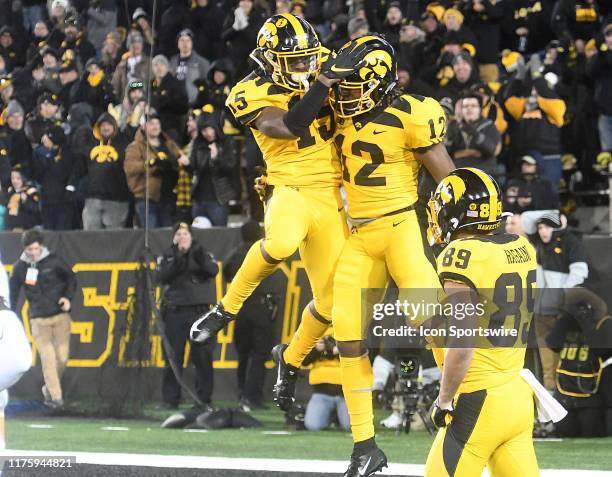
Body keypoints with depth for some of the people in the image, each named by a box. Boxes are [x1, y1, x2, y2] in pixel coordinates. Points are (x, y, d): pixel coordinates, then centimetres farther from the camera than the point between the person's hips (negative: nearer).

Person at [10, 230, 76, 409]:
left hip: (60, 315, 0)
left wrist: (68, 297, -7)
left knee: (62, 356, -2)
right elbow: (13, 293, 11)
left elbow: (71, 278, 9)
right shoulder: (20, 267, 3)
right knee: (47, 357, -11)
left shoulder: (54, 261, -2)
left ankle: (49, 388, 22)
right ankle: (55, 396, -8)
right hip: (38, 319, 0)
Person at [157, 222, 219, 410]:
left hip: (199, 310, 1)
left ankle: (204, 398, 3)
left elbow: (213, 271, -7)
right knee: (173, 358, -2)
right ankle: (170, 399, 2)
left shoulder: (201, 253, 11)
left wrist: (201, 259, -24)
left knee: (203, 356, -3)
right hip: (175, 311, -1)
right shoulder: (168, 255, 10)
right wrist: (177, 261, -21)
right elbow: (163, 277, -7)